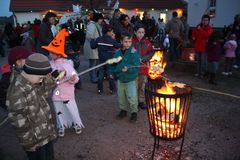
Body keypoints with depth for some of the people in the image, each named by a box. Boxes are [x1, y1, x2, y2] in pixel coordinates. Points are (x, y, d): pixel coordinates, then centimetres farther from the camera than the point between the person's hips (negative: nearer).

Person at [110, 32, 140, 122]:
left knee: (132, 98, -2)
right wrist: (112, 72, 7)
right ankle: (123, 110, 39)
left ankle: (134, 112, 20)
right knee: (121, 97, 18)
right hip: (120, 79, 5)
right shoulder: (118, 52, -1)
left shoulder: (134, 53, -16)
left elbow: (136, 67, -21)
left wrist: (128, 68, -35)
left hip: (130, 80, -5)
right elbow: (113, 64, 13)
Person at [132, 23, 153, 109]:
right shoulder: (131, 42, -8)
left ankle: (141, 101, 29)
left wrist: (142, 59, -11)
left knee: (142, 86, 14)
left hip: (144, 67, 3)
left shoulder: (147, 42, 1)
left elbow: (151, 53, 2)